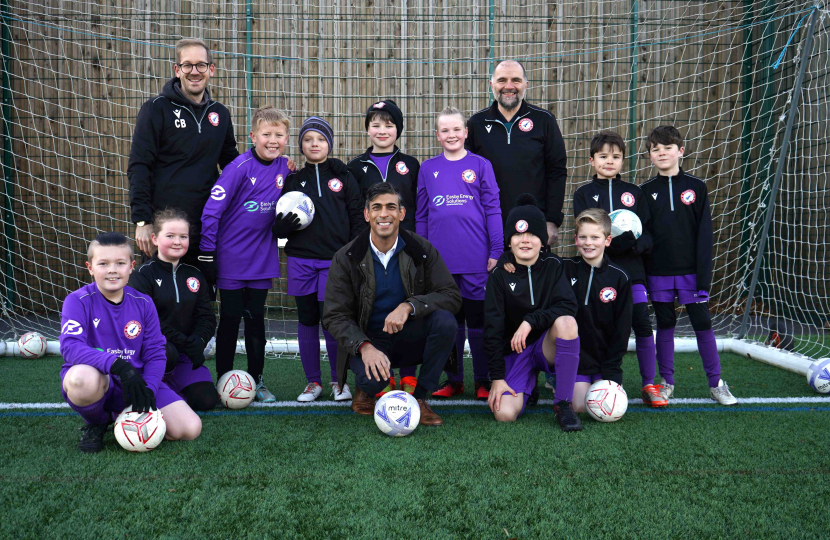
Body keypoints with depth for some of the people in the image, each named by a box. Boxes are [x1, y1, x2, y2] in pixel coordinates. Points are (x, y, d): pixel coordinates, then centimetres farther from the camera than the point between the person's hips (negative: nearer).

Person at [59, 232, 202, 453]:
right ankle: (95, 424, -5)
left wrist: (147, 390, -15)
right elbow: (70, 346, -24)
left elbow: (155, 354, 2)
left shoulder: (143, 303, 3)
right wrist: (117, 365, -37)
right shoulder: (78, 301, -9)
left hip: (135, 383, 4)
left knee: (190, 428, -13)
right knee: (83, 377, -42)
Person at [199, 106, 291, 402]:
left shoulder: (284, 168, 0)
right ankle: (224, 379, 19)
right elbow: (212, 209, -16)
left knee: (256, 320, 12)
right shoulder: (240, 167, -16)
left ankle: (256, 379, 22)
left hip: (262, 258, 4)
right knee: (230, 320, 6)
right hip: (232, 258, -4)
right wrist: (206, 253, -15)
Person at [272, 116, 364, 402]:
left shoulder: (343, 177, 8)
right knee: (307, 320, 6)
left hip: (335, 260, -2)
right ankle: (313, 381, 18)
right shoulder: (293, 180, 12)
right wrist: (285, 224, -11)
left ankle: (339, 380, 12)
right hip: (300, 261, 2)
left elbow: (357, 217, 6)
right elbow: (278, 227, 12)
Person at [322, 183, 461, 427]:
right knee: (373, 379, -34)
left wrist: (409, 306, -29)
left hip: (410, 340, 2)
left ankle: (420, 397, -10)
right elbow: (335, 315, -9)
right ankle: (365, 388, 8)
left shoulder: (422, 250, -5)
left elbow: (452, 295, -11)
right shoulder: (346, 258, -7)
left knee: (445, 321, -28)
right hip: (368, 341, -2)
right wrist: (364, 347, -28)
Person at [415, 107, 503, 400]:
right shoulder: (428, 169, 9)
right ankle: (453, 380, 21)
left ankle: (483, 381, 15)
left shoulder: (480, 165, 2)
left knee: (478, 319, 4)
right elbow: (421, 215, 12)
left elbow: (493, 209, 2)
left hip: (476, 258, -2)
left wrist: (496, 251, -3)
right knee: (450, 320, 10)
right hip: (441, 259, 2)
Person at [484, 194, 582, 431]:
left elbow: (568, 305, -16)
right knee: (505, 414, -22)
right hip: (514, 351, 0)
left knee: (566, 322, -34)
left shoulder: (553, 266, -2)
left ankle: (563, 404, -21)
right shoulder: (500, 274, -5)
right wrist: (497, 377, -11)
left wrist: (530, 321, -27)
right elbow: (492, 328, -6)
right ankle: (529, 383, 16)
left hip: (548, 347, 0)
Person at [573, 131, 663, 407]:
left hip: (631, 270, 1)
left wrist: (637, 244, -15)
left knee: (642, 324, -5)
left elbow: (648, 233, 8)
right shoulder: (583, 194, 8)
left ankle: (649, 385, 8)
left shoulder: (634, 193, 13)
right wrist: (614, 241, -19)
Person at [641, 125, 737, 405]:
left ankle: (716, 383, 12)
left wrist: (704, 275, -7)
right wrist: (639, 275, 0)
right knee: (665, 324, 8)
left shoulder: (696, 187, 2)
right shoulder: (645, 191, 5)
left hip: (691, 271, -1)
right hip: (658, 273, 1)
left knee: (702, 323, 1)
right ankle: (666, 382, 19)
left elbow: (704, 233, -1)